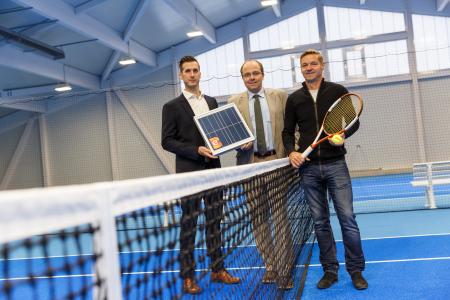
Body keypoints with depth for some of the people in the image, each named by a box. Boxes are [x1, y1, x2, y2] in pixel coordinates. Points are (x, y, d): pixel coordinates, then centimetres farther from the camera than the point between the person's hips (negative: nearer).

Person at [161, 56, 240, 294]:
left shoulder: (212, 102, 14)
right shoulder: (172, 107, -2)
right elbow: (167, 141, -7)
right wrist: (196, 150, -18)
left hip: (213, 169, 5)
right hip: (189, 172, -5)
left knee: (215, 221, 10)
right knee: (189, 224, 1)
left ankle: (217, 270, 21)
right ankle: (188, 276, 10)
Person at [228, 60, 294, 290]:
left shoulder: (280, 96, 8)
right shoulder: (234, 102, 8)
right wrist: (239, 143, -13)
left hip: (277, 162, -1)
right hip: (251, 164, 1)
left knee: (281, 217, 0)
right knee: (259, 219, 6)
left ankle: (284, 270, 8)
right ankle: (270, 266, 18)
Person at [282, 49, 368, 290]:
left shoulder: (337, 91, 4)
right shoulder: (294, 99, 10)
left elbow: (353, 121, 5)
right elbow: (288, 131, 11)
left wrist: (343, 134, -16)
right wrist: (291, 152, -7)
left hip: (335, 164, -2)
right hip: (308, 168, 2)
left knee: (347, 218, -2)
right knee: (320, 222, 7)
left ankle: (356, 270, 11)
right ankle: (330, 270, 17)